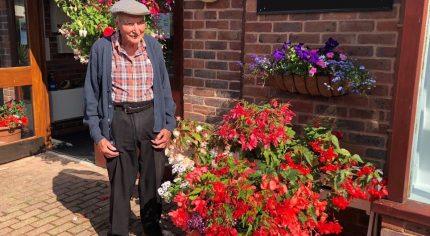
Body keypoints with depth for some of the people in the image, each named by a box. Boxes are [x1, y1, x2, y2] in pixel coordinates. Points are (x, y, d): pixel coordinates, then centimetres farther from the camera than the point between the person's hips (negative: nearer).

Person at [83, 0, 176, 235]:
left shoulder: (153, 46, 1)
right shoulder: (101, 48, -6)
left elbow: (164, 88, 7)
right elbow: (92, 94, 0)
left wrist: (169, 125, 1)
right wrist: (98, 135, -4)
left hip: (151, 118, 2)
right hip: (118, 120, -2)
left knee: (153, 180, 15)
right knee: (120, 183, 12)